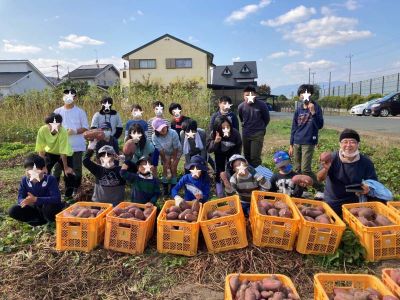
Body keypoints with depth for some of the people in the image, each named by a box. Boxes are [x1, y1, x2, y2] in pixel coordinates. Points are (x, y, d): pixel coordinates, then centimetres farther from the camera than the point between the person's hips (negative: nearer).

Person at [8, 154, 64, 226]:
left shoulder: (50, 179, -22)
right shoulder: (24, 180, -7)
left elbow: (57, 199, -32)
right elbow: (20, 199, -7)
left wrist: (36, 199, -40)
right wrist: (25, 201, -32)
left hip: (48, 209, -5)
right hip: (35, 209, 5)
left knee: (49, 207, -37)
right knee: (13, 211, -14)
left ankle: (51, 221, -4)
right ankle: (43, 219, -9)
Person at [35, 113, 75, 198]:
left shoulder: (63, 132, -36)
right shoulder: (42, 130, -29)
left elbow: (63, 152, -31)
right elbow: (41, 150, -21)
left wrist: (66, 167, -25)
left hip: (66, 154, -2)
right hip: (50, 152, 3)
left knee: (69, 174, -9)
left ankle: (68, 196, 10)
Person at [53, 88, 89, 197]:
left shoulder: (80, 112, 0)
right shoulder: (58, 111, 5)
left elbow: (85, 128, 0)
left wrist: (75, 131, -17)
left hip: (77, 145, -1)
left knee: (77, 168, 6)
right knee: (58, 167, 5)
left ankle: (76, 189, 18)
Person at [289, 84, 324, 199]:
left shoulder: (316, 107, -4)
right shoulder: (298, 109, 9)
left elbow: (320, 125, -11)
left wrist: (313, 112, -24)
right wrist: (291, 144, 11)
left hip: (308, 143, -5)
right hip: (297, 143, 5)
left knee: (305, 169, -10)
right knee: (297, 169, 8)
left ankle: (320, 189, 6)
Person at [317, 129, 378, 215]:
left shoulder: (366, 162, -7)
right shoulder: (332, 158, -12)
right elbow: (319, 179, -18)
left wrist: (368, 189, -25)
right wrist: (325, 169, -41)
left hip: (353, 204, 1)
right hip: (331, 204, -1)